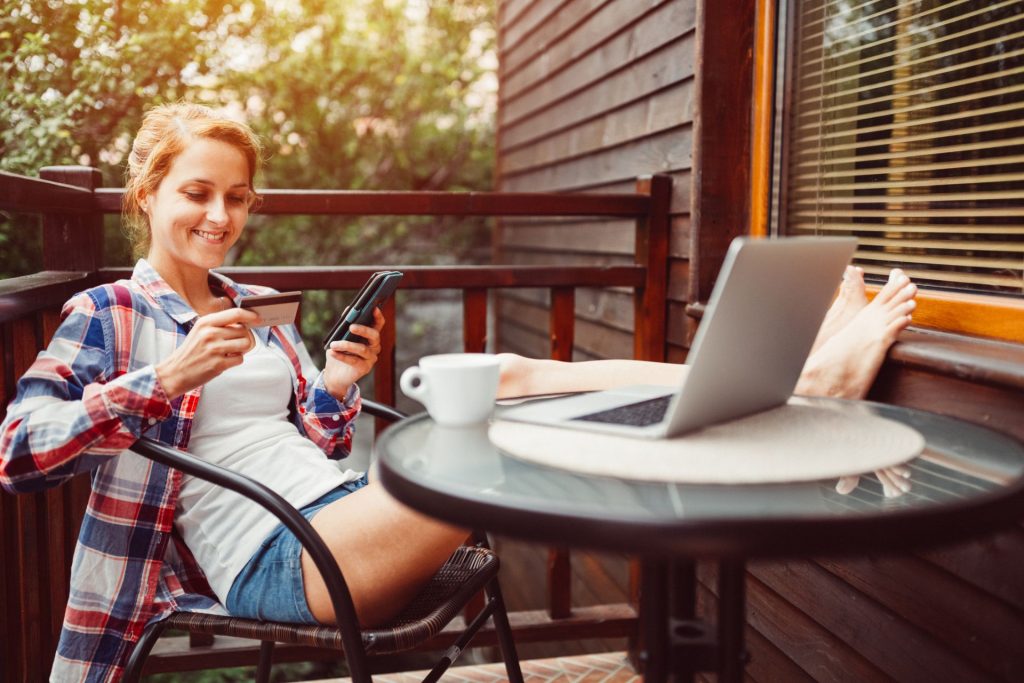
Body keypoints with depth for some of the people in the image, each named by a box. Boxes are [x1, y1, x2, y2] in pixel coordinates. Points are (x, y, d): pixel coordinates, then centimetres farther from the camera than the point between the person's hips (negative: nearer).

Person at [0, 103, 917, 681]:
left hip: (348, 514, 6)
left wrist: (334, 388, -1)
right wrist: (166, 379, -20)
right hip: (275, 561, -6)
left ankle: (807, 379, -22)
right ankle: (806, 382, -22)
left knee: (520, 381, -16)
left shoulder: (259, 323, 22)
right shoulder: (105, 317, 6)